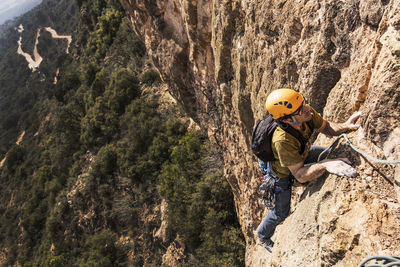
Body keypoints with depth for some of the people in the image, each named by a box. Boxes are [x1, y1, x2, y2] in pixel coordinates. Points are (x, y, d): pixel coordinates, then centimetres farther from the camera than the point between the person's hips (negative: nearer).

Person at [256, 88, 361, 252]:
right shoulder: (282, 140, -47)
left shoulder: (307, 113, -29)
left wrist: (345, 126, -29)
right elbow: (300, 175, -41)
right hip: (281, 173, -6)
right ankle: (263, 235, 48)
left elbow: (326, 128, -10)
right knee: (281, 213, 14)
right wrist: (325, 165, -54)